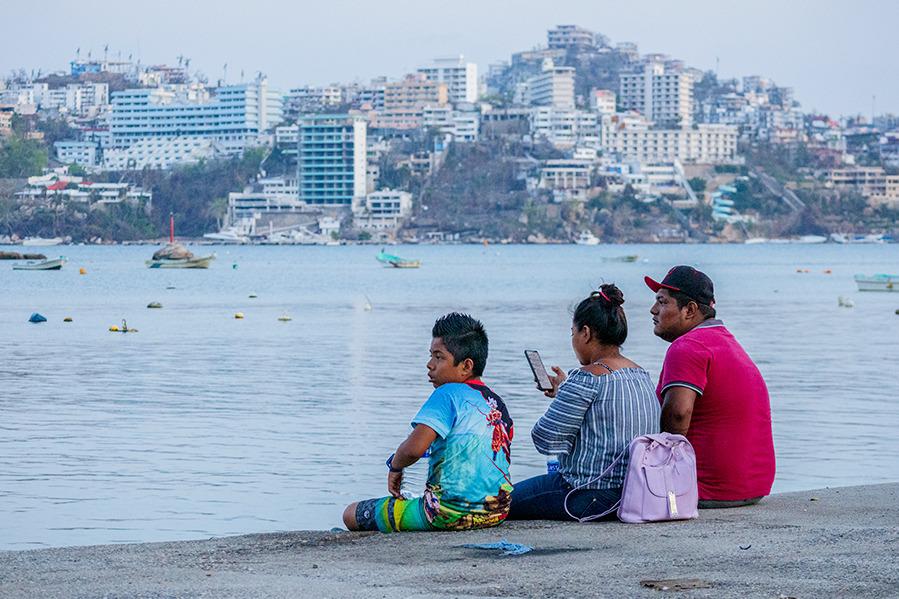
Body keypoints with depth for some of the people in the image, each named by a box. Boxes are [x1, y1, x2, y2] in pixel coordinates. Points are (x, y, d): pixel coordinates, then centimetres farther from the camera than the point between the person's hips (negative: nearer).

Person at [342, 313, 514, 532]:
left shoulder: (448, 394, -12)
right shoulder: (498, 404, 11)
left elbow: (414, 447, -25)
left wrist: (395, 466, -4)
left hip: (450, 512, -9)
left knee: (352, 514, 4)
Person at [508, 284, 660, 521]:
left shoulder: (587, 378, -16)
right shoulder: (642, 375, 11)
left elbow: (545, 440, -14)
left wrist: (560, 396, 3)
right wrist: (564, 392, 26)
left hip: (592, 497, -9)